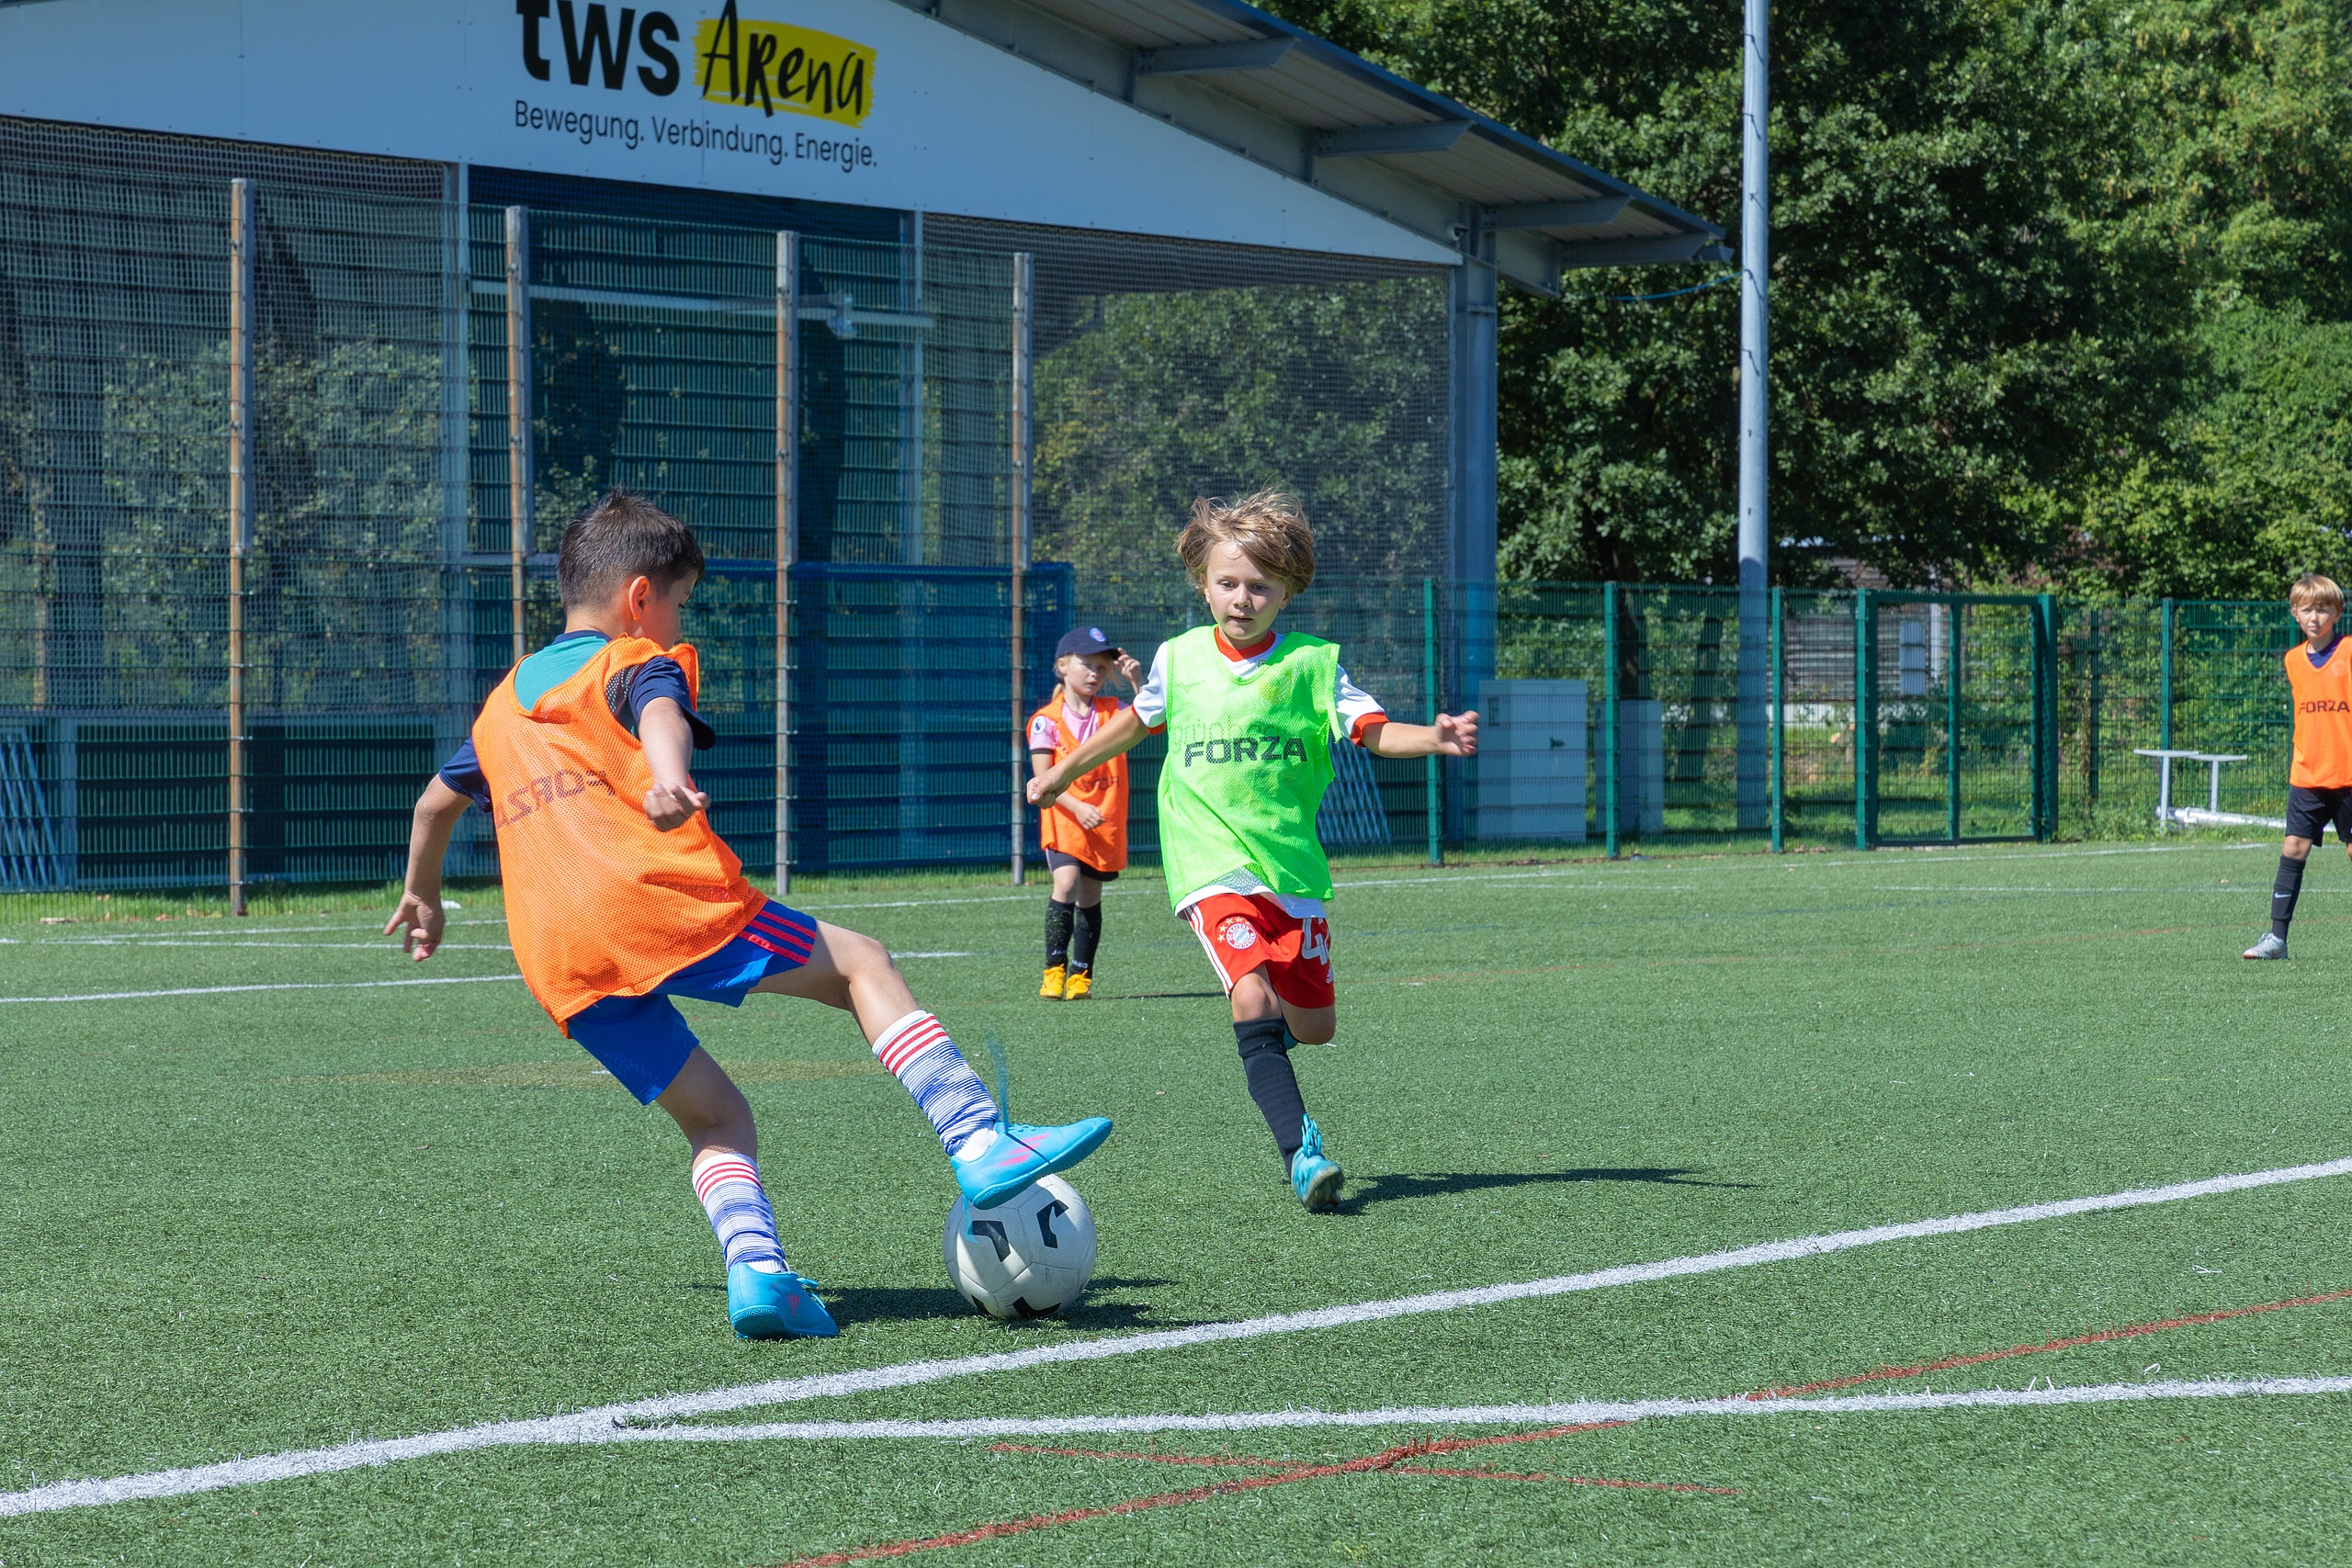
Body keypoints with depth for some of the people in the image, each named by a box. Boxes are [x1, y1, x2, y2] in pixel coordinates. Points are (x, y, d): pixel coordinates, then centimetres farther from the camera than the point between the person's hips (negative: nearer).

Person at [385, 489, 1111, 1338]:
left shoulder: (504, 702, 31)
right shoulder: (637, 661, 10)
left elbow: (436, 800, 43)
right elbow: (659, 715, -14)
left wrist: (422, 898, 60)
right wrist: (669, 780, -36)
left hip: (560, 965, 6)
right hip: (657, 898, -6)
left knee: (715, 1119, 14)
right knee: (859, 962, 5)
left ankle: (755, 1268, -12)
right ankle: (980, 1143, -11)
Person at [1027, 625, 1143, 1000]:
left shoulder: (1112, 712, 6)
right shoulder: (1046, 720, -4)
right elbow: (1043, 778, -9)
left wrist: (1136, 682, -18)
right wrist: (1077, 807, -21)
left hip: (1106, 822, 3)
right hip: (1063, 819, -3)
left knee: (1090, 896, 8)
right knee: (1066, 883, -21)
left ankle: (1081, 975, 16)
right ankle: (1054, 968, -14)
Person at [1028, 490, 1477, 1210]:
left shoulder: (1311, 664, -1)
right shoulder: (1179, 659, 4)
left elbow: (1373, 731, -9)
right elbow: (1138, 720, 23)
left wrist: (1434, 738, -29)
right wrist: (1063, 772, 33)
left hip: (1292, 865, 2)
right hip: (1212, 866, -2)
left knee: (1313, 1027, 7)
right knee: (1253, 997, -24)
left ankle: (1263, 1029, 44)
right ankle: (1301, 1152, -28)